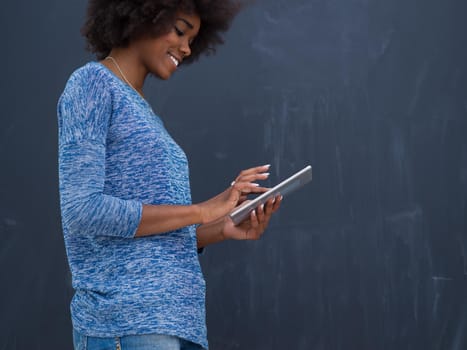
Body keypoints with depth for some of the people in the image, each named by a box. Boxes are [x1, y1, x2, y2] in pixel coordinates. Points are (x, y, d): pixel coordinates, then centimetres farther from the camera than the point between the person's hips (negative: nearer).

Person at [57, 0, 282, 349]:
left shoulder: (141, 115, 25)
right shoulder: (91, 84, -3)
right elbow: (82, 211, -15)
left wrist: (223, 229, 7)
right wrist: (202, 210, -12)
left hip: (172, 321, 9)